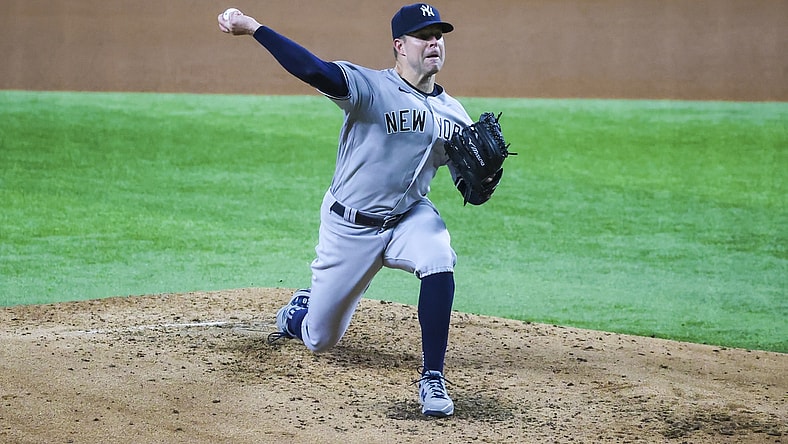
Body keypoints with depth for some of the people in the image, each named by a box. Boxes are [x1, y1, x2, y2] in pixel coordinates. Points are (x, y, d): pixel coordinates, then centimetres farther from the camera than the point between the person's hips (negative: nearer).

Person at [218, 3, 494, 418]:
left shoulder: (453, 114, -1)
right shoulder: (371, 87, -17)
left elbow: (473, 194, 1)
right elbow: (314, 71, -35)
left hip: (409, 217, 3)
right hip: (349, 225, -3)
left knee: (439, 265, -32)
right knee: (318, 340, 8)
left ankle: (432, 379, -20)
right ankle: (297, 311, 47)